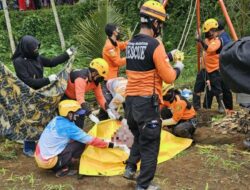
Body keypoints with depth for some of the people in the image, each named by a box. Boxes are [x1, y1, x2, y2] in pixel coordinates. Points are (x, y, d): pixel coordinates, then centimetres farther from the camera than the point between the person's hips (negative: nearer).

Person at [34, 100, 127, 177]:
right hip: (48, 161, -8)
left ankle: (57, 167, 12)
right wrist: (111, 145, -8)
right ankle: (63, 170, -1)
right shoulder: (68, 127, -19)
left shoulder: (56, 120, 5)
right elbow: (90, 140, -14)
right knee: (80, 144, -9)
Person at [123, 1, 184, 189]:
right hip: (147, 102, -7)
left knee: (139, 137, 27)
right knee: (149, 144, 5)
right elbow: (168, 77, -12)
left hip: (130, 100, 8)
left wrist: (167, 57, 19)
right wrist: (178, 67, 8)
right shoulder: (155, 44, -14)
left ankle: (130, 168, 27)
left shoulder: (131, 44, 10)